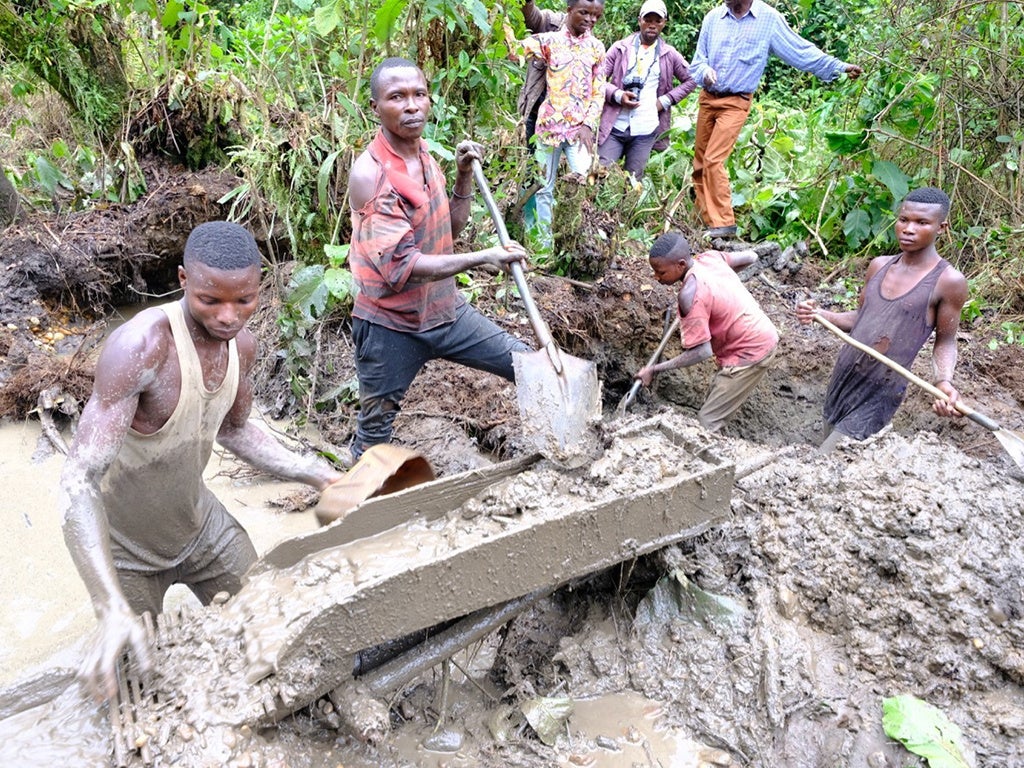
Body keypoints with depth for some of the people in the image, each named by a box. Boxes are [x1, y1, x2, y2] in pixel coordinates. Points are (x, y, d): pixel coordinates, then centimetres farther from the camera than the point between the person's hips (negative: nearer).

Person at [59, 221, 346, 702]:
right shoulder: (141, 345, -35)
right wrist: (113, 608, -48)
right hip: (122, 542, -5)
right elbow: (79, 480, -39)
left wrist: (317, 475, -5)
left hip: (199, 521, 6)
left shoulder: (241, 343, -12)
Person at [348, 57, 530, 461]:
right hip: (391, 326, -7)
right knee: (375, 431, 10)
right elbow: (400, 267, -28)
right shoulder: (370, 174, -22)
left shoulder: (421, 152, 3)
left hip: (446, 310, 7)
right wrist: (482, 258, -27)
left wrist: (464, 174, -1)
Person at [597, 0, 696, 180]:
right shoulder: (620, 48, 5)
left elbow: (691, 80, 15)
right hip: (615, 126, -1)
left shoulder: (669, 55, 8)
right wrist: (618, 95, -16)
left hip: (645, 130, 1)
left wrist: (666, 100, 2)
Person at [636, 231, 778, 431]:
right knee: (713, 405, 20)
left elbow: (702, 351, -25)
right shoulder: (709, 256, -3)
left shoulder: (690, 295, -26)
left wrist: (654, 369, -19)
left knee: (706, 423, -4)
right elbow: (751, 256, 13)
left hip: (750, 354, -9)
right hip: (763, 337, 9)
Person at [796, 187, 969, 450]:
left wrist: (944, 382, -22)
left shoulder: (948, 281, -11)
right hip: (842, 378, 6)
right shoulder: (879, 265, 5)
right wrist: (819, 314, -2)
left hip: (881, 392, -6)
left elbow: (945, 341, -4)